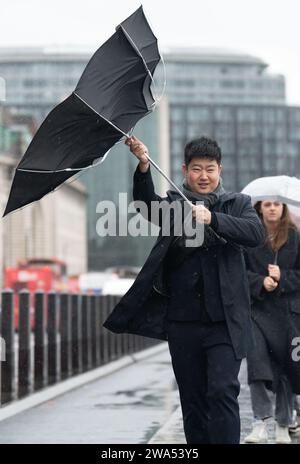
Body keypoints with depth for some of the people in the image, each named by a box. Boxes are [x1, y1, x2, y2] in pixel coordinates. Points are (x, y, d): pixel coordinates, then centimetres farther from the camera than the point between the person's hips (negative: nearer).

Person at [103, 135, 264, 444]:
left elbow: (256, 233, -12)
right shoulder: (173, 203, 9)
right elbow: (147, 207, -12)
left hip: (224, 321, -2)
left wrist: (212, 218, -26)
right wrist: (144, 166, -29)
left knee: (222, 391, -13)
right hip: (182, 321, 2)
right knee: (192, 400, 9)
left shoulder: (237, 204, 7)